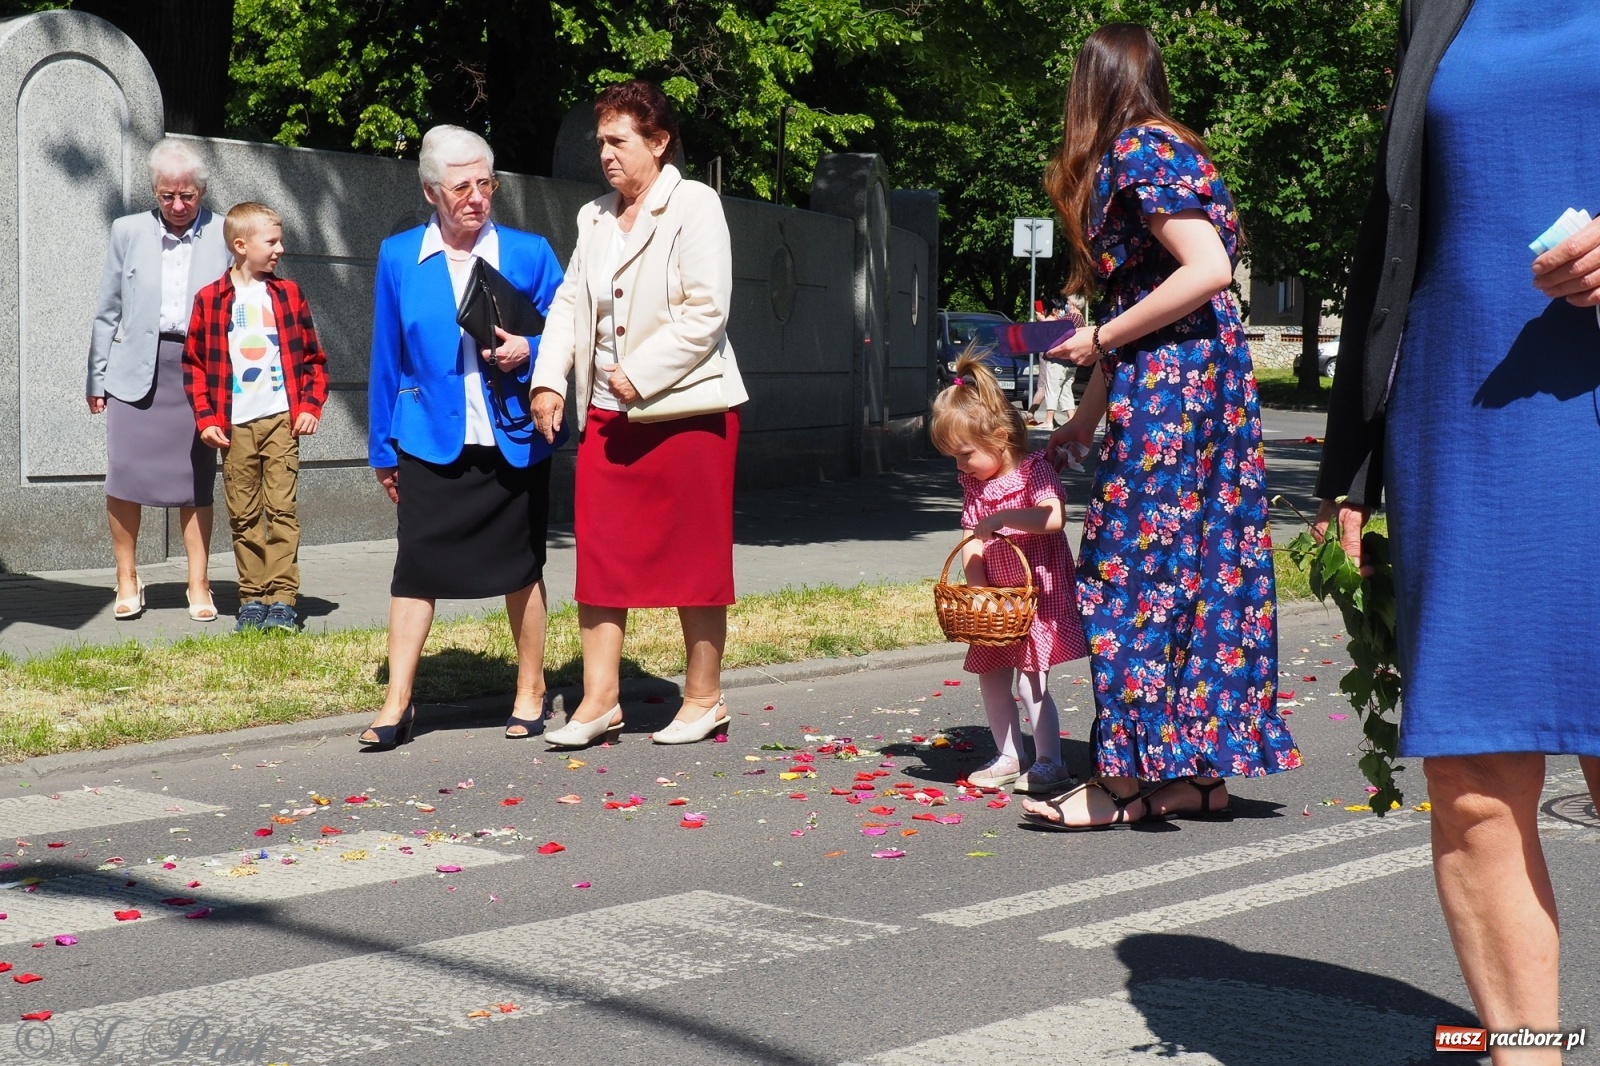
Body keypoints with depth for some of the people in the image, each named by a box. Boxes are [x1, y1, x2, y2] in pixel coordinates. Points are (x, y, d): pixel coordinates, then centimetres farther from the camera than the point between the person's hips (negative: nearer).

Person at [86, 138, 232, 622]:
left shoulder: (224, 237, 4)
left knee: (195, 482, 3)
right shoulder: (129, 232, 9)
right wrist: (97, 378, 7)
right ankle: (127, 580, 12)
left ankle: (198, 585, 13)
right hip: (136, 369, 1)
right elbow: (108, 311, 11)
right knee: (124, 476, -3)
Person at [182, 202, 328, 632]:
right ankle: (252, 597, 11)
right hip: (235, 426, 0)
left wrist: (310, 407, -1)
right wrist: (206, 418, -3)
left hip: (281, 420, 0)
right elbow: (194, 363, 5)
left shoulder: (288, 295, 8)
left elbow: (314, 358, 10)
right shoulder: (210, 300, 4)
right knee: (244, 515, 4)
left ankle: (282, 598, -3)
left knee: (282, 508, -5)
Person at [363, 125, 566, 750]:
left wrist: (529, 353, -14)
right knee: (415, 569, -3)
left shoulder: (529, 253, 2)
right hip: (430, 445, 0)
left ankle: (531, 694, 22)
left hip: (514, 442, 0)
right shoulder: (398, 258, 4)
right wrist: (382, 448, 8)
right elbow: (386, 360, 8)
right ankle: (397, 704, 3)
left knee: (521, 570, 8)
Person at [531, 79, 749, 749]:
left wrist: (640, 377, -18)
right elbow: (570, 302, 11)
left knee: (693, 559, 4)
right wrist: (549, 380, -2)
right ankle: (599, 700, 11)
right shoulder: (594, 218, 12)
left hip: (686, 411, -6)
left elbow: (706, 312, -16)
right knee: (600, 555, 4)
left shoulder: (694, 206, -9)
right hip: (607, 414, 6)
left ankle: (704, 698, 16)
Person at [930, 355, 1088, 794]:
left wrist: (1004, 518, -35)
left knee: (1031, 681, -10)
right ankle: (1009, 757, 24)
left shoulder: (1034, 469, -12)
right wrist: (976, 589, -12)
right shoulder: (974, 484, 8)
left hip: (1039, 590, -7)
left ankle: (1048, 762, 2)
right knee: (991, 677, 10)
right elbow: (972, 542, 2)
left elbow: (1054, 517, -30)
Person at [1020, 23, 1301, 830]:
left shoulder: (1140, 154, -10)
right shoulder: (1156, 151, 19)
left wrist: (1100, 340, -15)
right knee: (1196, 565, 9)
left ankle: (1132, 777, -3)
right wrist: (1088, 414, 22)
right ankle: (1201, 769, 13)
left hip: (1169, 382, -9)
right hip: (1203, 381, 9)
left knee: (1136, 568, -6)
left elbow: (1208, 269, -22)